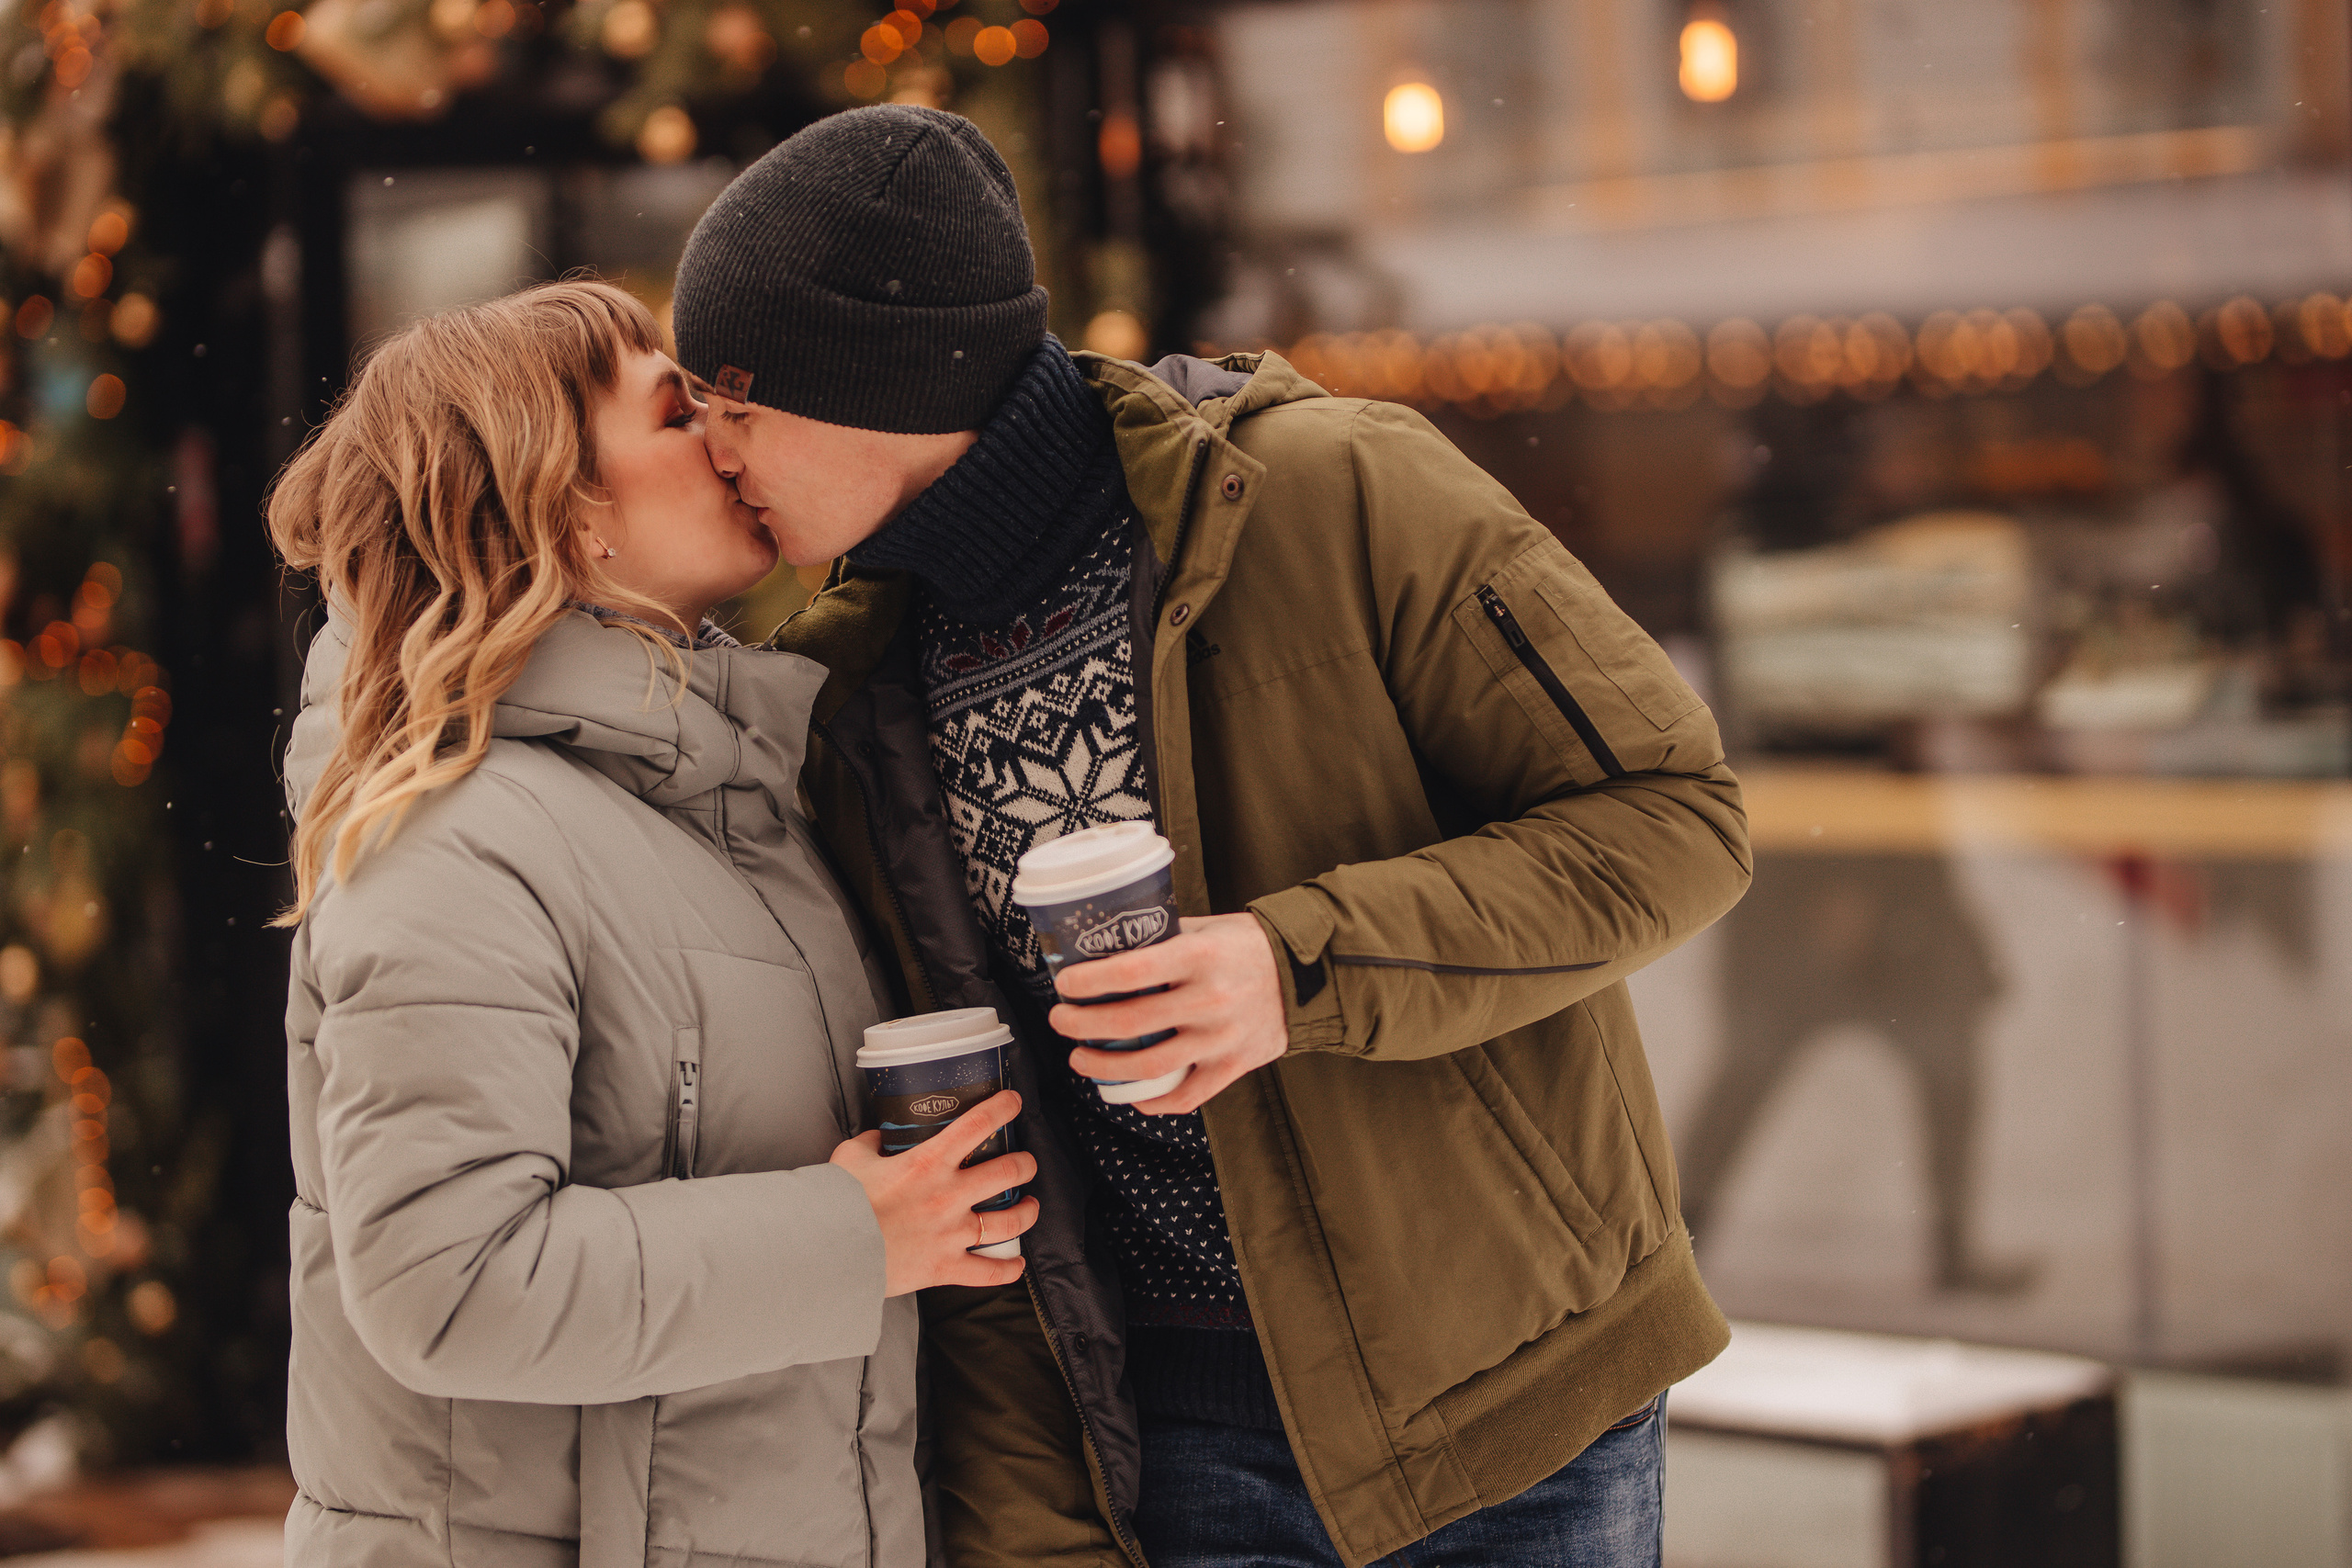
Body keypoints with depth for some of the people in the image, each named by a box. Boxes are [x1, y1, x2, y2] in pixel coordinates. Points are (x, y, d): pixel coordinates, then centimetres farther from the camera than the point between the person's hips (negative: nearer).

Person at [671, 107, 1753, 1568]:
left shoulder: (1338, 494, -13)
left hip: (1503, 1396, -3)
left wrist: (1308, 969, -25)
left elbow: (1673, 814, -12)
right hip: (1179, 1435, 4)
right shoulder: (852, 700, 2)